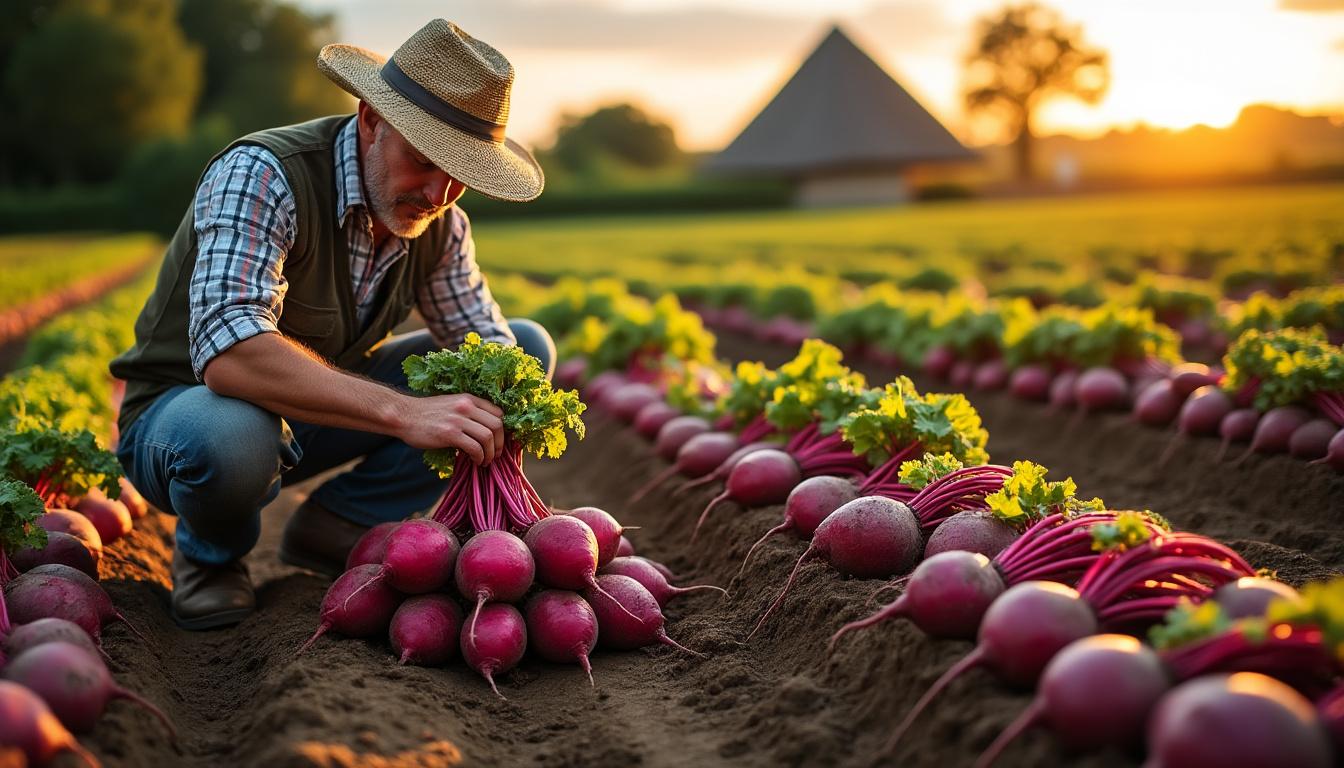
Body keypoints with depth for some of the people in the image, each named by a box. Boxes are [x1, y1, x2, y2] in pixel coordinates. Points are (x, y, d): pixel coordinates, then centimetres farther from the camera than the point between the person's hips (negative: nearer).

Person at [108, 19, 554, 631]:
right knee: (227, 436, -43)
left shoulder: (440, 221, -8)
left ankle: (334, 524, -1)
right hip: (185, 407, -6)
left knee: (528, 346, -2)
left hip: (321, 411, 6)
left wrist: (496, 414, -25)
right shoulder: (261, 175, -29)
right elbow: (229, 352, -42)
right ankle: (211, 553, -4)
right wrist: (402, 413, -50)